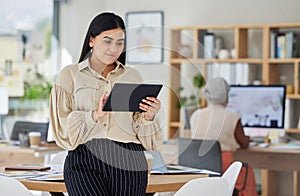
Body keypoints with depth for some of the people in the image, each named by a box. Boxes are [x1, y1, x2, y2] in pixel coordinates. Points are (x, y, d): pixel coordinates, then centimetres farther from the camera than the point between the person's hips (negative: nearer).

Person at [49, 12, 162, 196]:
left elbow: (144, 135, 15)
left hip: (127, 161, 2)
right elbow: (63, 128, -1)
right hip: (85, 161, -2)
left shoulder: (132, 76, 17)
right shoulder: (70, 75, 10)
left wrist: (150, 116, -7)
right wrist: (95, 115, -16)